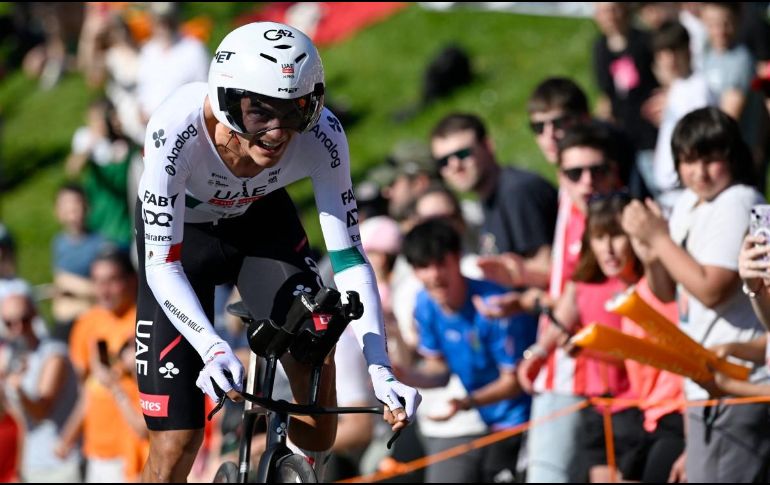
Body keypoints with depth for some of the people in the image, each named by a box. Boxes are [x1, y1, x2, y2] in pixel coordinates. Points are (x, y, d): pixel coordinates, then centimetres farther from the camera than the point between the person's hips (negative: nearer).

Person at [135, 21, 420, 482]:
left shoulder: (322, 136, -32)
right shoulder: (177, 129, -39)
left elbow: (349, 258, -28)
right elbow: (163, 265, -37)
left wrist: (380, 371, -39)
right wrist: (214, 351, -53)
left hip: (261, 217, 3)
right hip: (181, 230, -2)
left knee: (315, 363, -21)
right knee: (177, 443, -11)